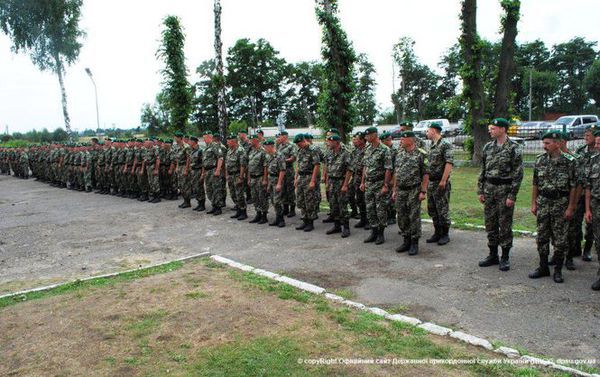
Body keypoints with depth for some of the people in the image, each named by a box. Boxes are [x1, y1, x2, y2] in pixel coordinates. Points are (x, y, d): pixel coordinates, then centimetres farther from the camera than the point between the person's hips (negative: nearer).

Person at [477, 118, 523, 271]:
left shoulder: (514, 149, -8)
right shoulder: (488, 147, 8)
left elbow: (518, 174, -10)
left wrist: (512, 196, -15)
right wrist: (480, 191, 8)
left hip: (505, 190, -5)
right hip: (489, 189, 5)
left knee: (505, 225, 2)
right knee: (490, 224, 10)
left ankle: (505, 258, 13)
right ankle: (493, 255, 22)